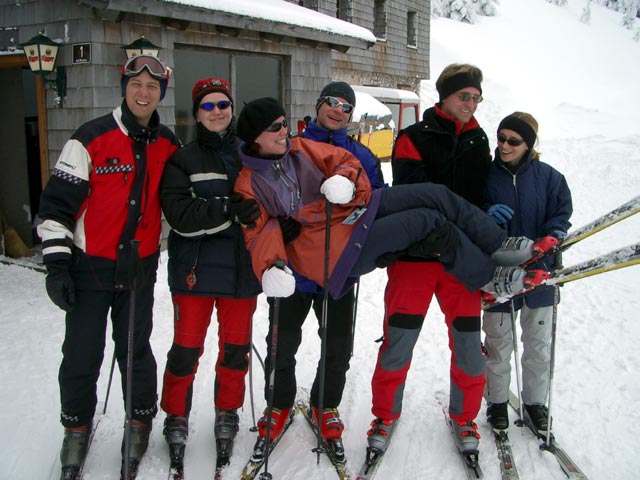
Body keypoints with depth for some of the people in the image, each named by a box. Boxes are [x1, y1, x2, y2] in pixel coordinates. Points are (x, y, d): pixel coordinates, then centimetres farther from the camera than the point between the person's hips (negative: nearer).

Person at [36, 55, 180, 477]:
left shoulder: (169, 145, 4)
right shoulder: (92, 138, -9)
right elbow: (57, 201, -8)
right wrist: (56, 263, -12)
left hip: (140, 269, 3)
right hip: (90, 267, -2)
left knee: (136, 350, 12)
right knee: (82, 354, 5)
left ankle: (141, 421, 31)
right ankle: (76, 427, 27)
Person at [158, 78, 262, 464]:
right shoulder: (183, 159, 0)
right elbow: (180, 215, -14)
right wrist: (229, 210, -24)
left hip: (241, 269, 3)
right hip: (195, 269, -2)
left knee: (236, 346, 11)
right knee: (187, 348, 3)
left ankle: (227, 413, 31)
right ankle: (176, 417, 24)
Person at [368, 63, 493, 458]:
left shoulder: (479, 142, 15)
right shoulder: (414, 139, 0)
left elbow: (486, 195, 16)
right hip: (415, 253, -3)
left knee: (468, 341, 5)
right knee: (399, 340, -1)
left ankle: (464, 416, 26)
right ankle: (386, 414, 18)